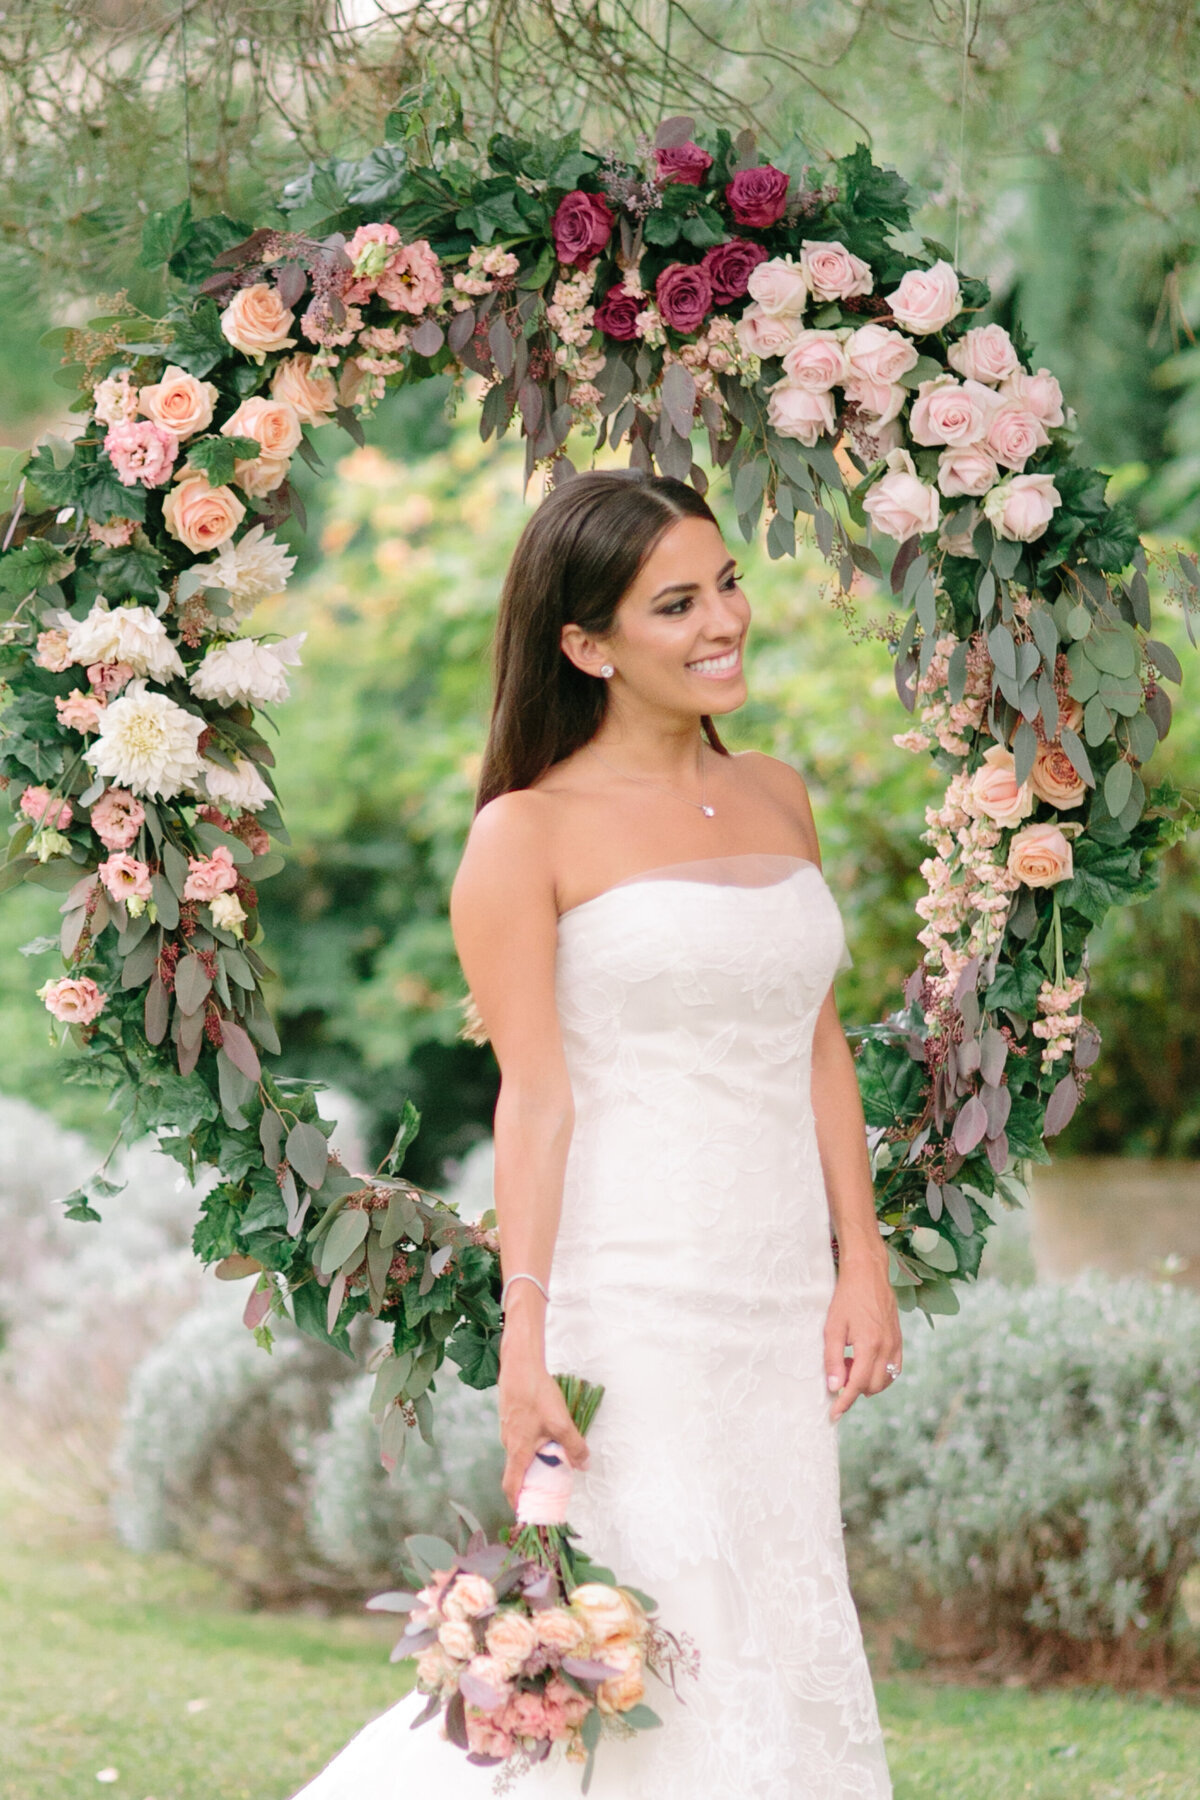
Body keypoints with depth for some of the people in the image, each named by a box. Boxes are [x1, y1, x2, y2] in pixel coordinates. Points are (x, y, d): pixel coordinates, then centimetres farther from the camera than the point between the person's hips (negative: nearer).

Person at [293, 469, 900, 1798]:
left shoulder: (776, 798, 13)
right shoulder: (530, 835, -5)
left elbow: (820, 1046, 14)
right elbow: (535, 1094, -9)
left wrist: (861, 1266, 8)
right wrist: (526, 1334, -14)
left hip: (782, 1296, 6)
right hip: (630, 1293, -6)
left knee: (788, 1629, 8)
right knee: (674, 1636, -7)